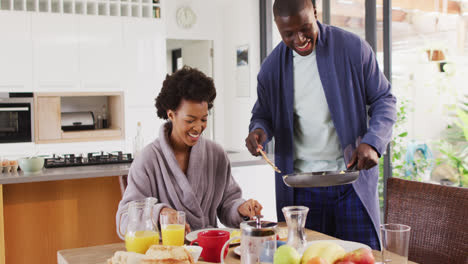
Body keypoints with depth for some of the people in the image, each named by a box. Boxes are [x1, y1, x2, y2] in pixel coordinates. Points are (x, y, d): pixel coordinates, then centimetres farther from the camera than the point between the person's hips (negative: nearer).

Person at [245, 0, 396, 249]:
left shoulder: (353, 48, -4)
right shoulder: (272, 67, 3)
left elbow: (384, 100, 2)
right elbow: (263, 113, 15)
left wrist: (372, 142, -15)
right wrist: (259, 130, -9)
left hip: (352, 181, -1)